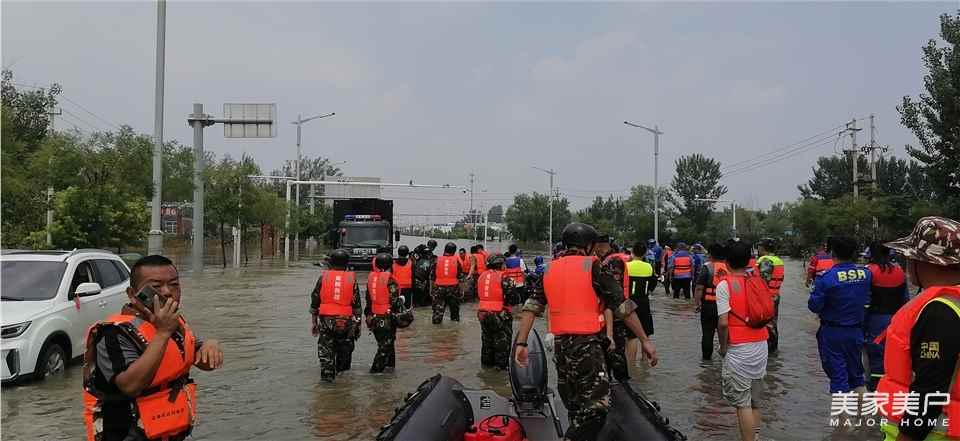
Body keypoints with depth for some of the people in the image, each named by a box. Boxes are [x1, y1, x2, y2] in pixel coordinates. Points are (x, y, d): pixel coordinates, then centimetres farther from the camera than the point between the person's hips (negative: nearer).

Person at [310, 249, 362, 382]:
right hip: (346, 320, 0)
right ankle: (341, 368, 30)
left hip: (326, 319, 0)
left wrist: (313, 322, 13)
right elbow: (357, 304, 2)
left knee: (325, 348, 5)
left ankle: (327, 373, -5)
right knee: (344, 346, 18)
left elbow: (314, 301, 5)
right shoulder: (351, 279, 0)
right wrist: (358, 321, 11)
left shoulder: (323, 277, 1)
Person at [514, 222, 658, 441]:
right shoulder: (593, 266, -5)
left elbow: (531, 308, 5)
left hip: (560, 344, 7)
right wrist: (644, 340, -3)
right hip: (587, 344, -7)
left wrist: (520, 343, 4)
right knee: (597, 406, -5)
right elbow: (622, 307, -7)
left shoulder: (550, 269, 11)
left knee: (575, 406, 19)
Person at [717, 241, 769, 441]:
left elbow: (723, 323, -17)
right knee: (755, 402, 18)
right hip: (761, 346, 7)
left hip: (738, 350, -6)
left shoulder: (725, 284, -12)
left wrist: (723, 347, -4)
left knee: (743, 403, 0)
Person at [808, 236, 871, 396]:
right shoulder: (865, 274, -6)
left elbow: (814, 306, -16)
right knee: (856, 373, 19)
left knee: (837, 373, 3)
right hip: (856, 331, 4)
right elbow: (867, 300, 6)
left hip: (831, 332, -4)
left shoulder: (826, 277, -20)